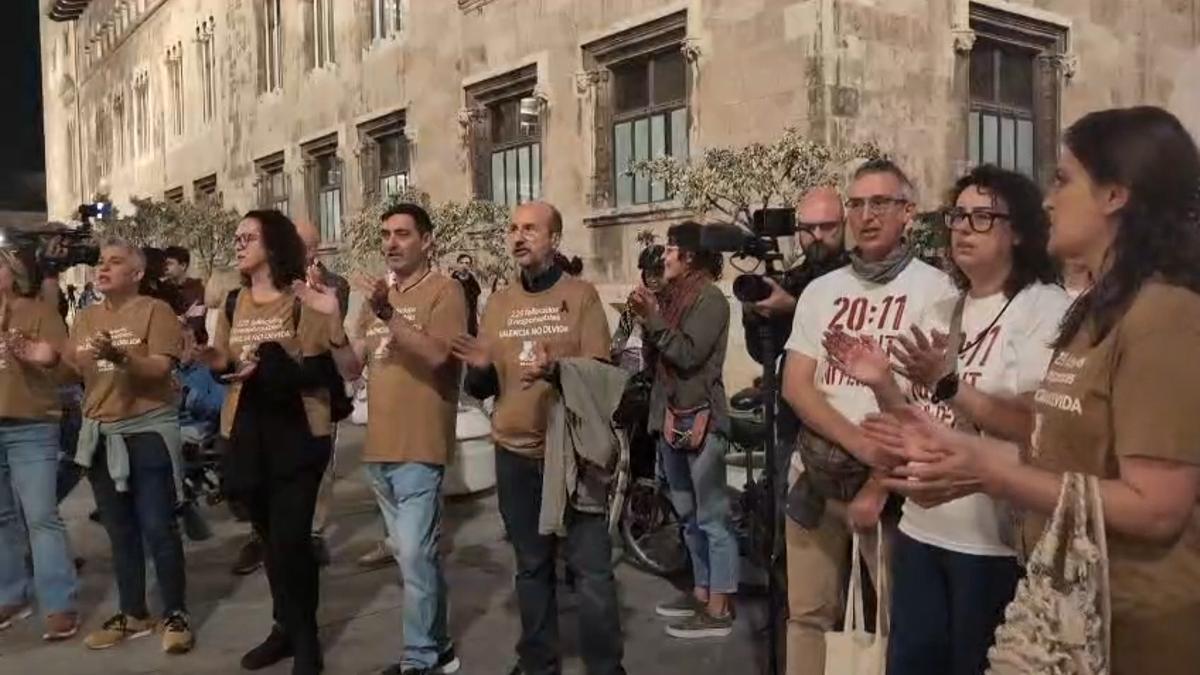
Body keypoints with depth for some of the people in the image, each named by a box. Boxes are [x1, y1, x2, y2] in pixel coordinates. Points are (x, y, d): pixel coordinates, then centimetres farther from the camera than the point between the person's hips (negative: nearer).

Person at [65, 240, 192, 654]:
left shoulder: (154, 310, -6)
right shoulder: (85, 317, 12)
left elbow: (161, 368, -17)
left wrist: (120, 355, -32)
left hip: (148, 430, -6)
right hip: (100, 433, 6)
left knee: (157, 527, -4)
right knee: (119, 530, 13)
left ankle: (176, 615, 8)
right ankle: (133, 615, 25)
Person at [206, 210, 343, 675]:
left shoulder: (303, 299, -8)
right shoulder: (235, 303, 11)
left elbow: (324, 370, -15)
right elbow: (226, 364, 17)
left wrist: (270, 368, -29)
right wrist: (216, 362, -4)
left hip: (296, 430, -6)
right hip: (247, 431, 6)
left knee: (290, 538, -6)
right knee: (270, 536, 15)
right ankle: (287, 628, 31)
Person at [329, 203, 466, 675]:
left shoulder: (444, 290, -6)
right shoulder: (376, 295, 15)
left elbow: (436, 355, -21)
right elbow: (350, 368, 13)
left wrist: (388, 314, -28)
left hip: (419, 448, -7)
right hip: (378, 446, 7)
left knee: (415, 556, -7)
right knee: (413, 554, 16)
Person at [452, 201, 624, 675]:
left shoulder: (581, 295, -2)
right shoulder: (498, 303, 9)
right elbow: (480, 389, 11)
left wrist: (556, 368, -28)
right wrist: (480, 368, -11)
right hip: (515, 454, 4)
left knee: (591, 569, -2)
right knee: (532, 567, 15)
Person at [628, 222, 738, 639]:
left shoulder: (710, 298, -9)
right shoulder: (674, 295, 15)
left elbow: (688, 355, -19)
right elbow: (657, 357, 13)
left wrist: (654, 318, -14)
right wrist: (645, 319, 0)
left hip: (701, 419, -9)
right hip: (671, 416, 9)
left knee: (712, 517, -4)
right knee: (688, 515, 16)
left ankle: (719, 610, 1)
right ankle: (701, 592, 27)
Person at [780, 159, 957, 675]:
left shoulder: (936, 290, -5)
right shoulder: (820, 291, 9)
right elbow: (795, 386, 1)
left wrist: (881, 483, -12)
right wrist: (859, 443, -13)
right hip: (818, 476, 4)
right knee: (806, 614, 11)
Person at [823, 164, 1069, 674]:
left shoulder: (1049, 308, -9)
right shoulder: (944, 313, 12)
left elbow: (1036, 429, -19)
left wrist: (947, 384, -24)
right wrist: (881, 383, -2)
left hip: (996, 540, -6)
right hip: (922, 529, 7)